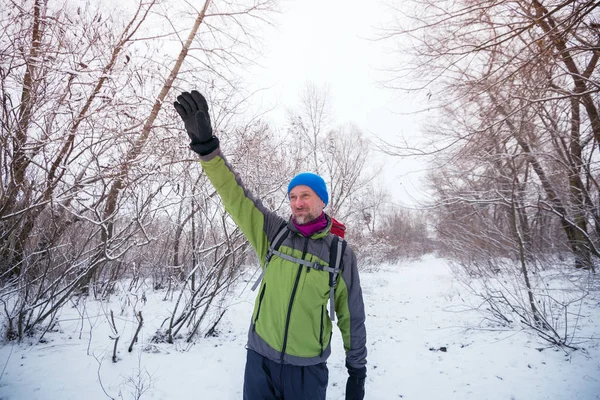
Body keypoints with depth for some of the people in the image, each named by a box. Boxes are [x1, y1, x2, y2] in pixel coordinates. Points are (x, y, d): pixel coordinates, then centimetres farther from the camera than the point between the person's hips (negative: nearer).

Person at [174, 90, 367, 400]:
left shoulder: (341, 253, -8)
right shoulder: (274, 233, -6)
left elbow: (351, 316, 1)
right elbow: (235, 196, -14)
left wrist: (357, 369, 6)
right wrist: (206, 145, -26)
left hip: (308, 369, -1)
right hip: (260, 360, 2)